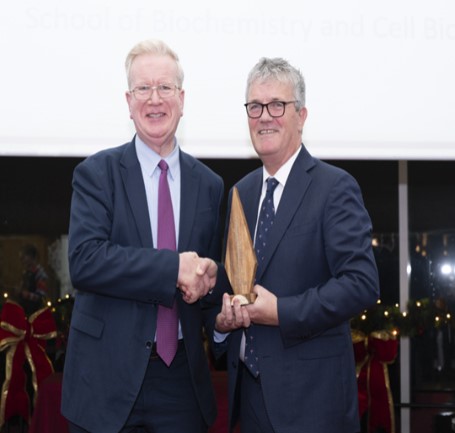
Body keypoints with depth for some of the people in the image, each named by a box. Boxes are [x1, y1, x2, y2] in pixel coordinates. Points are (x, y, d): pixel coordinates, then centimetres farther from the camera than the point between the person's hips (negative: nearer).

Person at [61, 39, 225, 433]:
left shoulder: (210, 185, 7)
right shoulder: (96, 173, -3)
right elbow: (84, 260, -16)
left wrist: (208, 278, -9)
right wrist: (174, 267, -22)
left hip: (182, 377, 3)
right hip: (108, 376, -3)